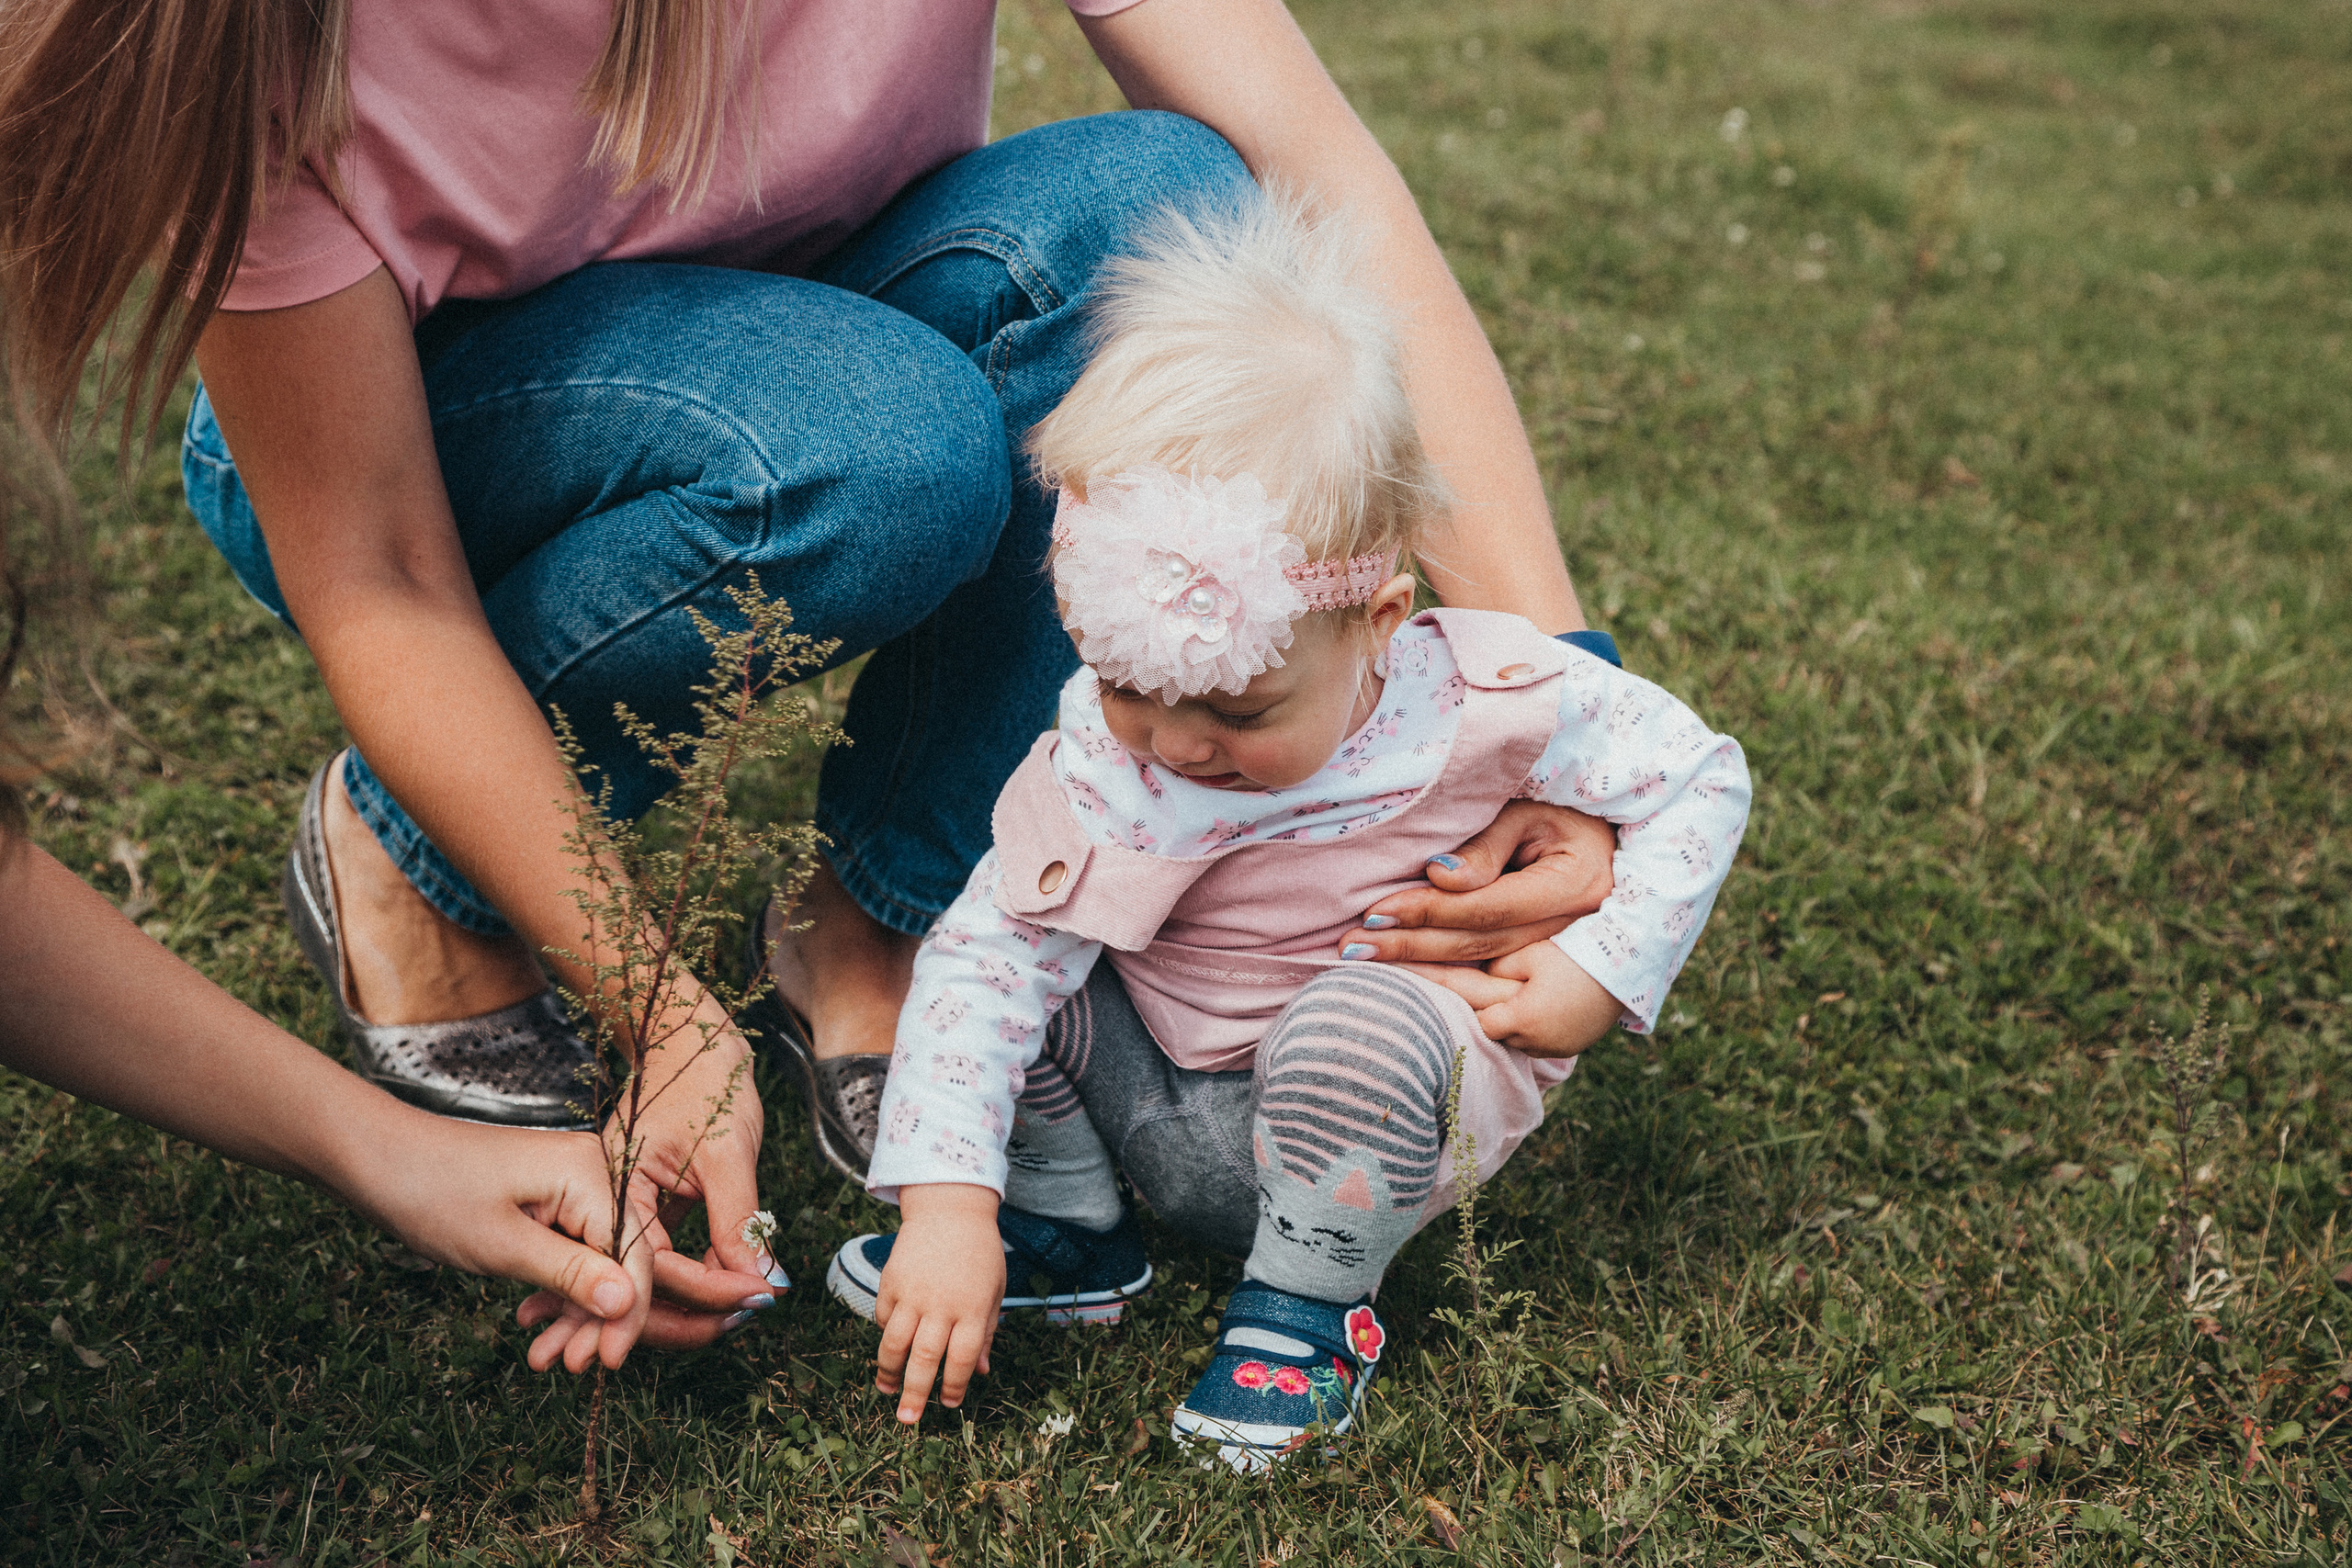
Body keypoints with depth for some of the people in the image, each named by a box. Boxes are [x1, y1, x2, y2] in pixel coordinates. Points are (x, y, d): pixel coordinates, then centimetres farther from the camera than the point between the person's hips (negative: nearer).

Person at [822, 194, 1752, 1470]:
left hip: (1381, 1110, -3)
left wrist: (1598, 976, -20)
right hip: (1162, 1111, 3)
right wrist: (947, 1203, -29)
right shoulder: (1109, 746, -20)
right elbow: (985, 959, -20)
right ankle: (1060, 1219, 5)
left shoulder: (1485, 703, -24)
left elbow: (1700, 776, -9)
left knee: (1359, 1023, -36)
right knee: (1025, 916, -16)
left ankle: (1309, 1309, -10)